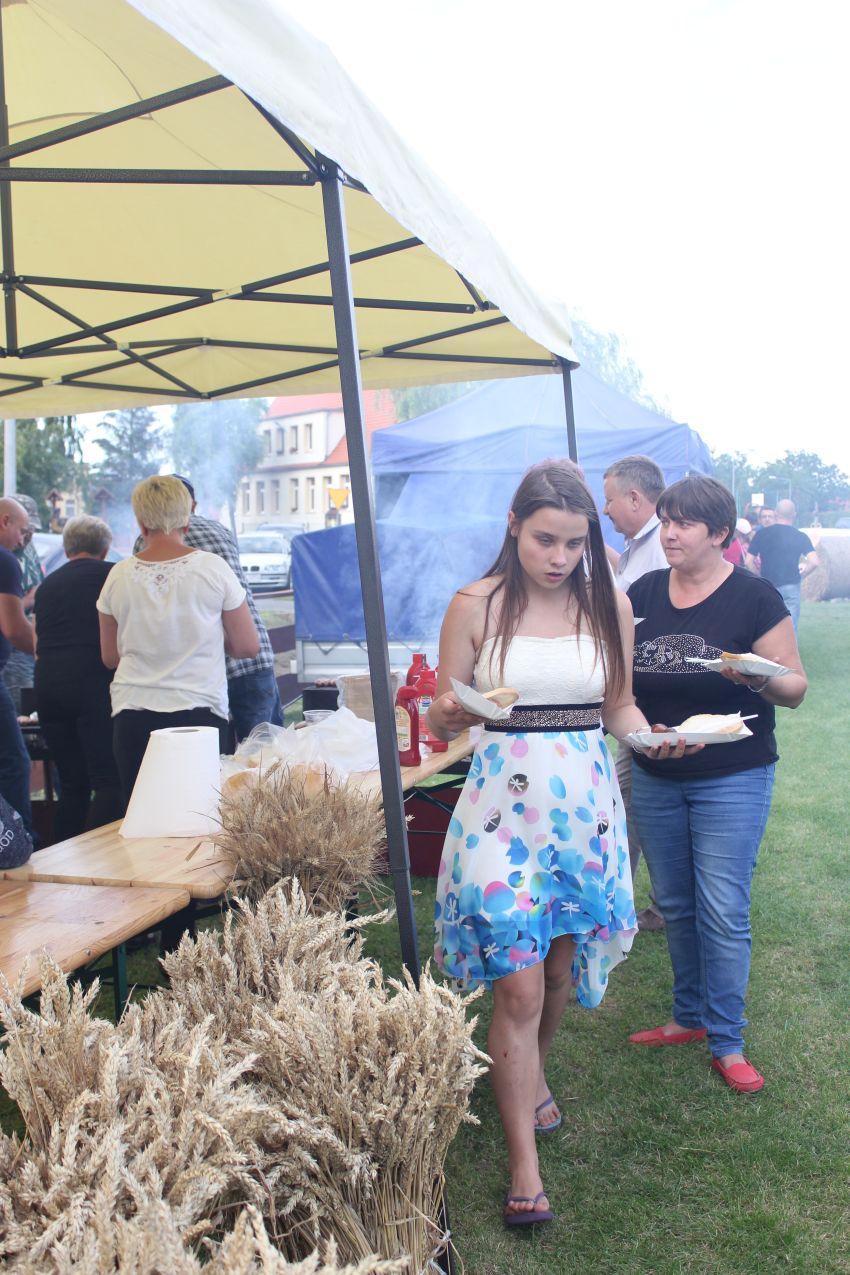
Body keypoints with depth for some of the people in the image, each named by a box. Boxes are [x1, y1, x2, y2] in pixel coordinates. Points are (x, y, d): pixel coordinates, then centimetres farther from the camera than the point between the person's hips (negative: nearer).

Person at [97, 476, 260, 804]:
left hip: (132, 717, 2)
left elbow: (110, 657, 12)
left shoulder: (118, 576, 2)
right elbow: (247, 647, 1)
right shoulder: (212, 568, -4)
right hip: (199, 712, -2)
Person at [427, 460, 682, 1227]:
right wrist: (450, 715, -25)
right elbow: (440, 718, -3)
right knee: (518, 988, -3)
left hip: (586, 804, 3)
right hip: (503, 803, -3)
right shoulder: (475, 606, -6)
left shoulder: (610, 606, 2)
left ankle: (532, 1074, 48)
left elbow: (618, 708, 10)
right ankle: (525, 1168, 12)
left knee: (560, 968, 17)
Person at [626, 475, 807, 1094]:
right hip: (655, 780, 5)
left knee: (723, 914, 0)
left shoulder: (754, 596, -10)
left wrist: (759, 678, -29)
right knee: (675, 905, 16)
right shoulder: (643, 592, 3)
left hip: (732, 779, -4)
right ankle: (690, 1016, 34)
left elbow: (795, 687, -8)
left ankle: (727, 1043, 17)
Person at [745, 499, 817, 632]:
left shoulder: (762, 533, 0)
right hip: (791, 587, 0)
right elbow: (814, 562, -10)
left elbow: (749, 561, -3)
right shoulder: (800, 536, -2)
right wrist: (800, 576, 6)